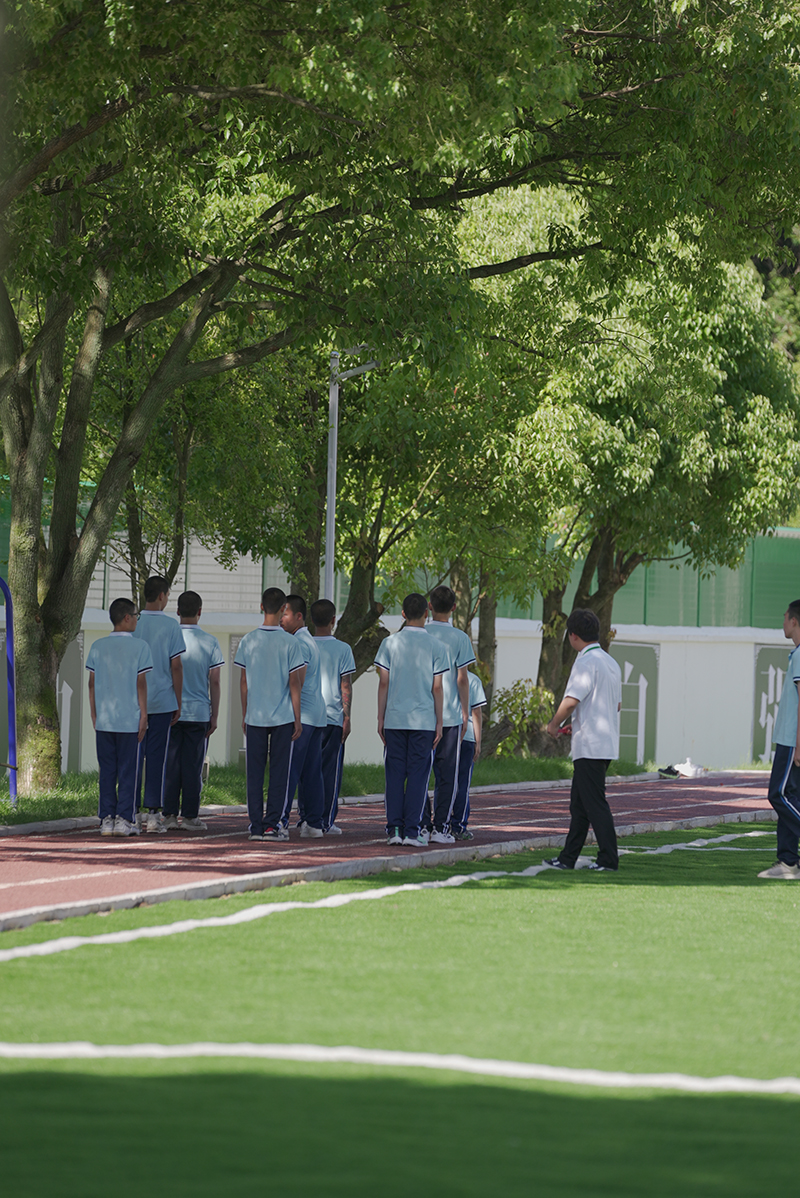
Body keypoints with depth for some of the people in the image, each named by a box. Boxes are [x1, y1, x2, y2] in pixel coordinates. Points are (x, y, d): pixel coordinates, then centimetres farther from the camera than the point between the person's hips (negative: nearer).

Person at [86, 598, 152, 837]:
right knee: (128, 771, 2)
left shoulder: (98, 647, 6)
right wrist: (143, 716, -1)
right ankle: (123, 819, -1)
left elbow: (92, 684, 8)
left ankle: (107, 818, 6)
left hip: (104, 720, 3)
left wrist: (94, 717, 15)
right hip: (130, 720, -3)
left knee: (107, 771, 8)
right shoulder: (140, 647, -5)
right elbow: (141, 684, -6)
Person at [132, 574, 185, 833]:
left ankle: (132, 812, 4)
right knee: (156, 757, 0)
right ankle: (154, 813, -3)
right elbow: (176, 666, -4)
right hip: (162, 701, -2)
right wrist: (178, 703, 4)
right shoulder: (170, 625, -4)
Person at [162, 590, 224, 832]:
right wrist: (214, 716, 6)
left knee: (170, 765, 5)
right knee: (193, 766, 3)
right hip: (198, 712, -1)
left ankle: (169, 815, 4)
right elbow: (214, 682, -1)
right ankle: (190, 816, 3)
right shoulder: (210, 642, -2)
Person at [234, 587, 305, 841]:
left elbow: (244, 681, 5)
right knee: (279, 772, 3)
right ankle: (272, 824, 0)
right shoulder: (289, 642, -6)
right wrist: (297, 719, 2)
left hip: (255, 716, 2)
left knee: (255, 772, 6)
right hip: (283, 717, -2)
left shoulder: (248, 641, 1)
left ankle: (256, 825, 4)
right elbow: (294, 683, -4)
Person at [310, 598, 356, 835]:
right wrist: (347, 717, 1)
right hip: (333, 717, -2)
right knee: (330, 769, 1)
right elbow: (346, 686, -4)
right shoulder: (342, 649, -3)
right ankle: (327, 822, -1)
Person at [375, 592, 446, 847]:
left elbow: (384, 683, 2)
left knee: (395, 775, 5)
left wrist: (381, 719, 8)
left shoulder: (390, 643, 2)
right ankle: (412, 831, -4)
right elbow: (437, 688, 0)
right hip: (423, 720, -1)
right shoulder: (435, 647, -1)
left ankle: (394, 829, 2)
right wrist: (439, 723, 5)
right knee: (417, 775, 1)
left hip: (394, 720, 1)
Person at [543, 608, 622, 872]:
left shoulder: (586, 663, -15)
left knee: (594, 803, -6)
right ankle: (568, 858, 17)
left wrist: (554, 725, -5)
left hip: (589, 746, -10)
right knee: (579, 804, 14)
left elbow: (570, 701, -23)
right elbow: (617, 704, 22)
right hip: (606, 741, 10)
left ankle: (608, 858, -7)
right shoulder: (611, 663, 15)